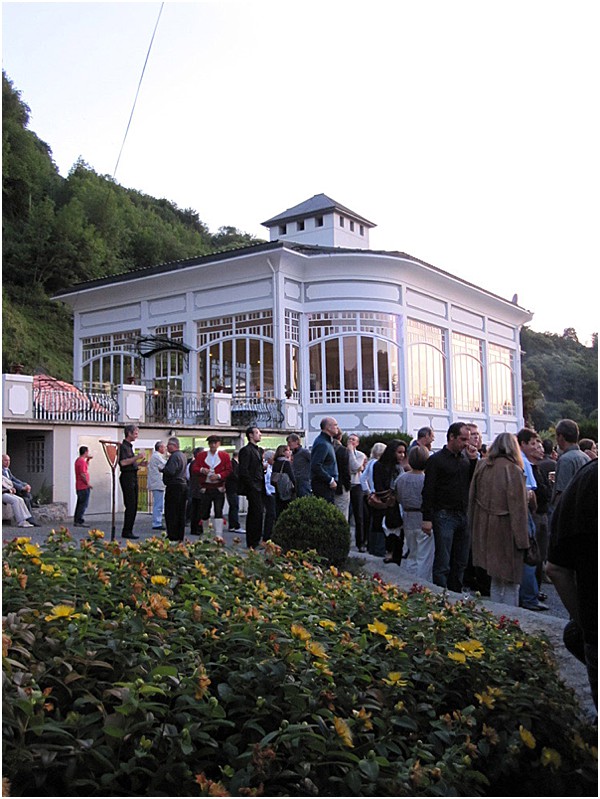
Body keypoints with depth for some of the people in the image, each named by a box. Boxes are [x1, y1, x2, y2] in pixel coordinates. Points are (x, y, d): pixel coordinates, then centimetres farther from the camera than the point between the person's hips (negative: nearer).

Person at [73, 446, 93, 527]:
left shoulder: (78, 460, 15)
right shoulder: (82, 461, -17)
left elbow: (86, 467, 31)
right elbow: (82, 474, -22)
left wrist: (88, 459, 20)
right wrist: (88, 483, -15)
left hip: (79, 487, 10)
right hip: (84, 487, -10)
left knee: (80, 504, 14)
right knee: (83, 504, -7)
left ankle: (76, 520, 17)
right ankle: (80, 521, -7)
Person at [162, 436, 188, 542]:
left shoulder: (174, 456, -14)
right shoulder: (183, 455, 16)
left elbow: (170, 471, -23)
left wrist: (162, 469, -6)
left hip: (174, 486, -10)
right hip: (183, 485, 10)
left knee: (171, 513, -5)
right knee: (181, 513, 11)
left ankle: (172, 536, -5)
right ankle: (180, 536, 15)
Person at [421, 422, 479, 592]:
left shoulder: (465, 459, 13)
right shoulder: (436, 460, -5)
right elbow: (428, 490, -9)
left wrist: (473, 460, 1)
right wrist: (427, 518, -14)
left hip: (463, 516, 6)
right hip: (444, 516, -6)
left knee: (461, 562, 12)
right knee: (443, 564, -4)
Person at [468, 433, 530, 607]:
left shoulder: (481, 466, 4)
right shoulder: (513, 470, -13)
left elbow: (472, 499, 11)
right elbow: (518, 508, -14)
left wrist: (474, 527, 19)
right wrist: (522, 539, -10)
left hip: (484, 528, 6)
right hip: (505, 530, -6)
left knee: (496, 580, 17)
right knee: (511, 581, 3)